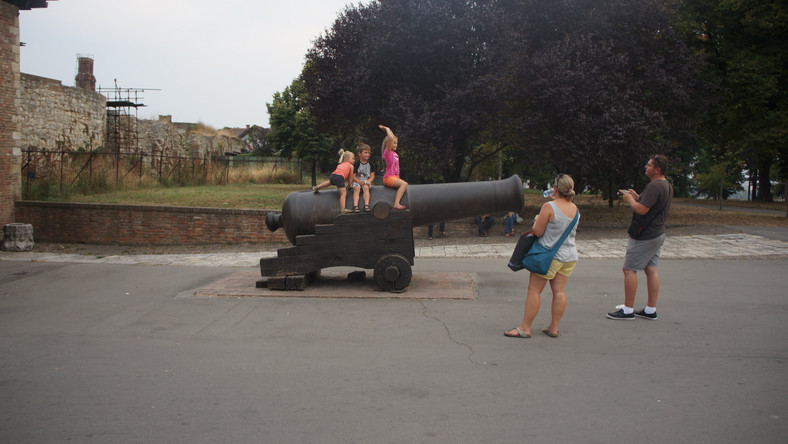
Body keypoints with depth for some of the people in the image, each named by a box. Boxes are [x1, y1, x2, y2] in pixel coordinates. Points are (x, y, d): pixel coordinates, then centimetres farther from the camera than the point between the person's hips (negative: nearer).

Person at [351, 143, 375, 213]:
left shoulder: (371, 164, 7)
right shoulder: (356, 164, -2)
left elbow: (372, 175, 6)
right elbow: (353, 176, -5)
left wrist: (369, 181, -15)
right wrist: (359, 182, -20)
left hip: (366, 181, 1)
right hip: (357, 181, -1)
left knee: (366, 187, -30)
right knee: (357, 188, -31)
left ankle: (366, 205, -40)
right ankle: (355, 206, -42)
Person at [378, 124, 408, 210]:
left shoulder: (394, 153, 17)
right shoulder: (387, 151, -6)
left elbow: (393, 137, 30)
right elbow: (390, 138, -20)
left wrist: (388, 129, 26)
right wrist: (386, 129, -8)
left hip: (395, 177, 9)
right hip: (388, 178, -9)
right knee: (404, 184, -27)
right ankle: (396, 204, -35)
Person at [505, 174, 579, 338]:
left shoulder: (549, 207, -16)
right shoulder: (575, 208, 5)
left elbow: (538, 231, -13)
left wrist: (537, 219, 8)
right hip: (570, 255, 7)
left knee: (534, 290, 0)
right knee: (559, 290, 9)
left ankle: (525, 328, 3)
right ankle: (553, 328, 14)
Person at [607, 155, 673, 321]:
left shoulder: (654, 186, -21)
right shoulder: (667, 185, 12)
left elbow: (642, 209, -27)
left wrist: (629, 200, -9)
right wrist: (637, 197, 13)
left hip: (644, 236, -10)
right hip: (658, 233, 10)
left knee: (629, 269, -4)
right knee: (651, 269, 11)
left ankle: (628, 310, 0)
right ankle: (651, 310, 15)